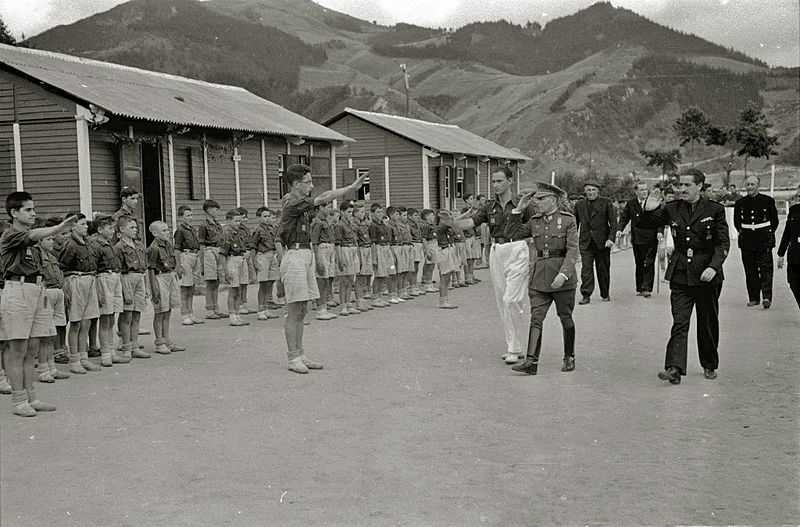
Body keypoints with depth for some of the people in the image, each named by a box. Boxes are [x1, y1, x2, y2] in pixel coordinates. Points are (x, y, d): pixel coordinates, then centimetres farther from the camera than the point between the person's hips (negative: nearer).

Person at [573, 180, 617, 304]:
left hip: (602, 242, -1)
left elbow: (613, 222, -2)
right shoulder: (579, 205, 10)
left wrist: (611, 238, -13)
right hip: (585, 243, 1)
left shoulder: (606, 203, 1)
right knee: (586, 268, -9)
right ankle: (586, 295, -9)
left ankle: (605, 294, 22)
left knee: (603, 269, 7)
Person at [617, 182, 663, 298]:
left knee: (649, 264, -6)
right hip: (637, 239, 2)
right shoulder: (631, 204, 7)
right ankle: (639, 288, 14)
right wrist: (619, 229, -10)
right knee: (639, 264, 8)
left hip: (651, 239, -2)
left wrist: (660, 231, -17)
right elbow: (624, 218, 7)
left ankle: (647, 288, -6)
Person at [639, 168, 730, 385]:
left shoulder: (715, 210, -3)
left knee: (708, 324, 11)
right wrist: (649, 211, -10)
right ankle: (674, 368, -15)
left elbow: (723, 243, -5)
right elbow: (647, 225, 12)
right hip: (680, 275, 1)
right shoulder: (672, 209, 4)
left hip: (707, 276, -1)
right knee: (679, 323, -8)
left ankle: (709, 365, 28)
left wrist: (714, 266, -19)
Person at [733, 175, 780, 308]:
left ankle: (767, 297, -10)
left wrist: (770, 232, 2)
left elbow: (774, 220, 9)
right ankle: (754, 298, 12)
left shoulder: (768, 201, 0)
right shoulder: (740, 203, 7)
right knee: (750, 271, 5)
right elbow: (736, 220, 20)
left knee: (765, 269, -8)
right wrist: (741, 231, 10)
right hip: (747, 240, 3)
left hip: (764, 240, -3)